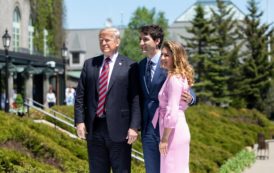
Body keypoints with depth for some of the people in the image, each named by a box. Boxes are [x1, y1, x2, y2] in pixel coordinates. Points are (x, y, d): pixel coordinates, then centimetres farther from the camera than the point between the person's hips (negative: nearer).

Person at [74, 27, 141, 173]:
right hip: (94, 128, 4)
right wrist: (79, 121, -1)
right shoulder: (89, 64, 11)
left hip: (118, 128, -4)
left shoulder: (129, 66, -2)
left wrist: (134, 127, -13)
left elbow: (135, 99, -6)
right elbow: (80, 95, 9)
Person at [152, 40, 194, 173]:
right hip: (179, 130, 10)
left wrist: (164, 139, -18)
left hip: (173, 131, -10)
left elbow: (172, 112, -20)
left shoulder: (174, 79, -16)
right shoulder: (181, 76, 13)